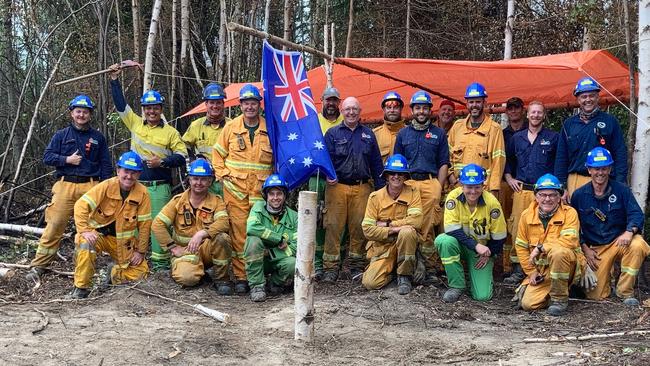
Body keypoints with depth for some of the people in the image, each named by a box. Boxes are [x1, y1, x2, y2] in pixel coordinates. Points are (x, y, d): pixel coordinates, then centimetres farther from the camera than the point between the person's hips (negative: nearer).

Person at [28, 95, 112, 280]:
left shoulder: (98, 137, 14)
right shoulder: (61, 135, 12)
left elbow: (106, 165, 14)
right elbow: (47, 157, 5)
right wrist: (67, 159, -9)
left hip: (90, 187, 1)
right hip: (65, 185, -1)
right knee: (55, 224, -7)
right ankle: (39, 264, -2)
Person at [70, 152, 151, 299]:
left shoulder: (142, 193, -11)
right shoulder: (107, 186, -17)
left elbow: (144, 224, -5)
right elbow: (81, 205, -21)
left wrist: (141, 251, -3)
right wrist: (85, 230, -32)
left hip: (124, 240, 3)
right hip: (98, 233, -2)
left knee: (141, 271, -5)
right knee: (84, 244, -34)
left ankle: (116, 272, 27)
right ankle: (81, 287, -17)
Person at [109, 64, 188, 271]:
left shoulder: (170, 132, 3)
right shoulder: (135, 124, 11)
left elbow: (182, 156, 1)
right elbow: (120, 104, 14)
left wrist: (162, 162, -12)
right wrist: (115, 80, 11)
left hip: (160, 187, -3)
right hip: (136, 185, 3)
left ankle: (160, 262, 1)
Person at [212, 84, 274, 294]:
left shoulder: (270, 128, 6)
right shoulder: (231, 127, 6)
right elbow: (218, 154, 15)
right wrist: (223, 175, 4)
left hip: (261, 190, 0)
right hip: (235, 189, 0)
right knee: (239, 233, -2)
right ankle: (241, 277, 4)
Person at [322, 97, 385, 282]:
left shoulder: (368, 134, 15)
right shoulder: (333, 133, 8)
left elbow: (376, 162, 15)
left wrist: (380, 187, 10)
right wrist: (328, 174, -16)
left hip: (362, 188, 2)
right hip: (337, 186, -2)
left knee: (359, 227, 4)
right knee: (333, 226, -5)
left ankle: (357, 265, 15)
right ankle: (330, 267, 0)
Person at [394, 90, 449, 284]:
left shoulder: (438, 133, 13)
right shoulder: (403, 134, 17)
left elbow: (443, 164, 10)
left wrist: (438, 188, -1)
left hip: (431, 183, -1)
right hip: (408, 183, 1)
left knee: (427, 228, -9)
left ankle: (430, 268, -3)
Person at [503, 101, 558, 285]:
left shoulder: (553, 137, 7)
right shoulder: (516, 138, 15)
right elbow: (507, 159, 25)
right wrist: (509, 178, 12)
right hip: (521, 190, 3)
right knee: (517, 228, -3)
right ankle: (517, 269, 3)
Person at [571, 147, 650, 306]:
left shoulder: (622, 190, -3)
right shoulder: (579, 195, 1)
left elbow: (636, 214, -11)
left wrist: (629, 231, -31)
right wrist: (585, 249, -4)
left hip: (620, 241, 0)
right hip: (595, 248, 1)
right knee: (596, 296, -8)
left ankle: (625, 291, -16)